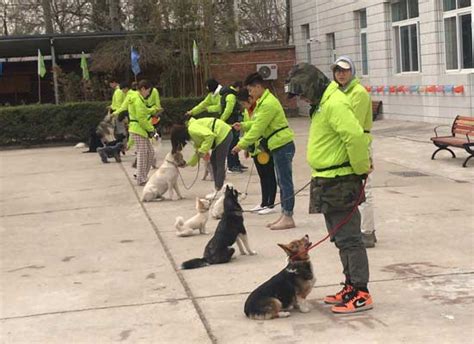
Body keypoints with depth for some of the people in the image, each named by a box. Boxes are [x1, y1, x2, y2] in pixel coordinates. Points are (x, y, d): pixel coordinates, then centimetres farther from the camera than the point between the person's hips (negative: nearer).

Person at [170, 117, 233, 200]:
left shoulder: (192, 129, -17)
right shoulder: (191, 133, 15)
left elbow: (210, 135, -27)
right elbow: (198, 149, 24)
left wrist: (203, 151, -22)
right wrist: (190, 163, 29)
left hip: (223, 134, -11)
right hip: (223, 134, 11)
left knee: (219, 164, -8)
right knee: (213, 161, 15)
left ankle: (218, 190, -6)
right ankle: (217, 187, 17)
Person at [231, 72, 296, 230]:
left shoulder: (268, 103, -18)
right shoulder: (264, 101, 14)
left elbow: (258, 128, -19)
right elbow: (258, 124, 20)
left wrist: (241, 145, -15)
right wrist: (243, 126, 7)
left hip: (282, 146, -11)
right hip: (279, 146, 11)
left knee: (285, 181, -7)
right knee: (282, 181, 13)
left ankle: (288, 217, -5)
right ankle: (284, 215, 18)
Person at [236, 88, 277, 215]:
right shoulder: (247, 110, 11)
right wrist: (247, 148, 19)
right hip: (255, 148, 9)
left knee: (269, 176, -1)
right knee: (262, 176, 15)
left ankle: (271, 205, 4)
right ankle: (264, 203, 23)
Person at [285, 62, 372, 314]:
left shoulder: (335, 104, -19)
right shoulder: (323, 103, 16)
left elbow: (356, 137, -28)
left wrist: (361, 168, -17)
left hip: (339, 184, -11)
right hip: (328, 183, 11)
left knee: (348, 239, -5)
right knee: (341, 239, 17)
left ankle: (361, 293, 1)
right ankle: (351, 287, 27)